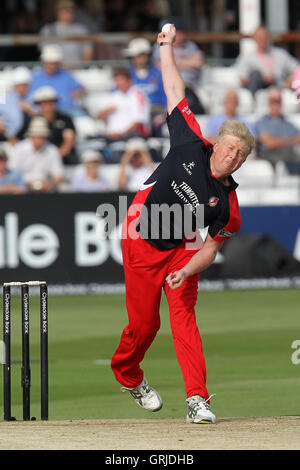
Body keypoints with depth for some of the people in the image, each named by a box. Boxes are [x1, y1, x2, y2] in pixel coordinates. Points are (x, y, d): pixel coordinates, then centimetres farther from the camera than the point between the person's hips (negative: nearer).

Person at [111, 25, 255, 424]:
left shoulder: (227, 203, -10)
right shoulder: (192, 145, -11)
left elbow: (211, 247, -7)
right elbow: (175, 91, -3)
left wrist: (185, 271, -25)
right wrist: (166, 47, 3)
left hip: (182, 249, 1)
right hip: (141, 241, -1)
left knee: (184, 316, -14)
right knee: (144, 322, 0)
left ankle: (197, 399, -17)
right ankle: (127, 374, 30)